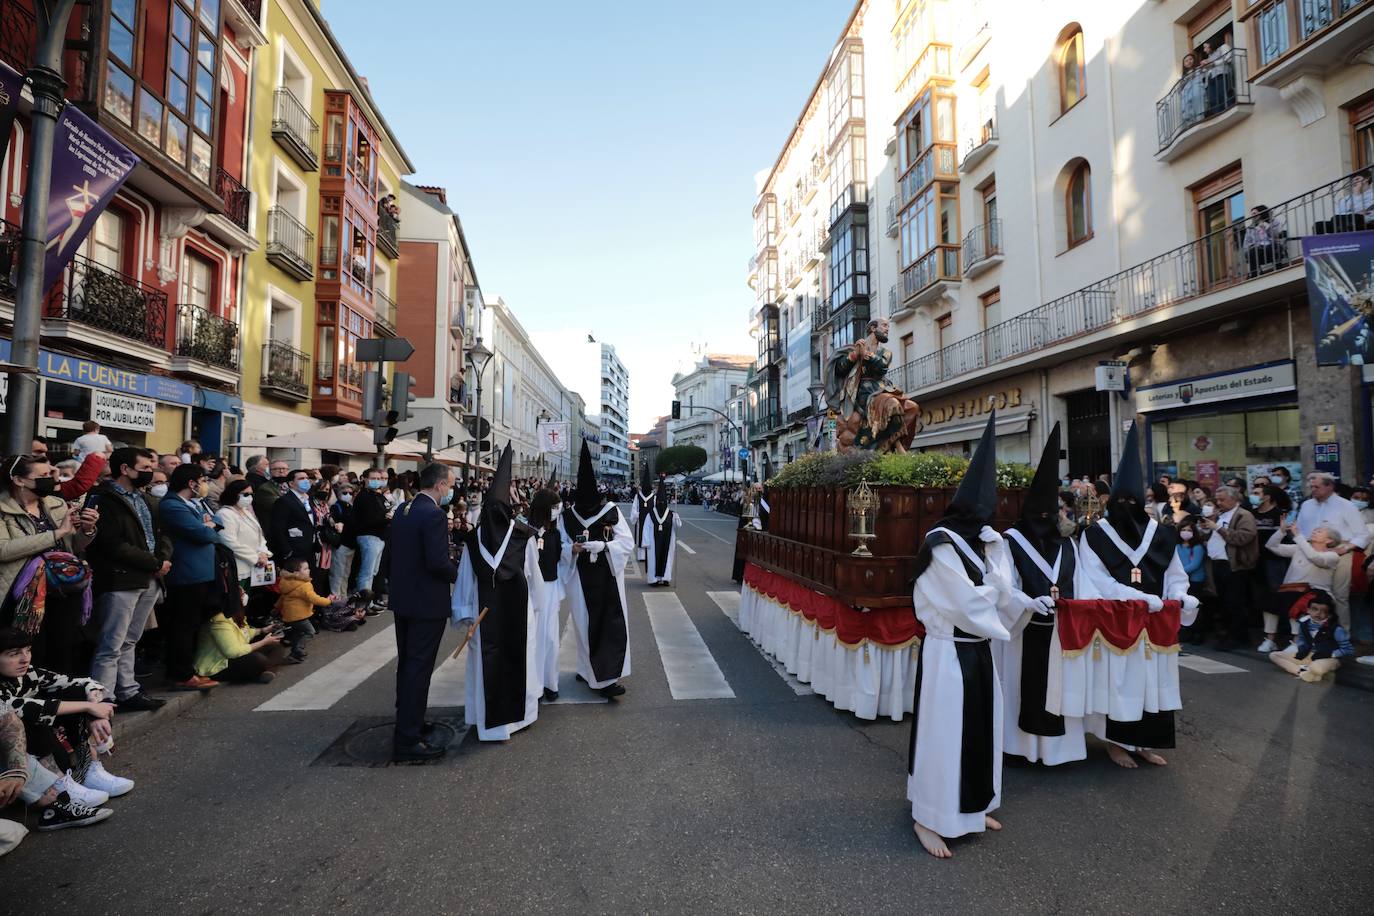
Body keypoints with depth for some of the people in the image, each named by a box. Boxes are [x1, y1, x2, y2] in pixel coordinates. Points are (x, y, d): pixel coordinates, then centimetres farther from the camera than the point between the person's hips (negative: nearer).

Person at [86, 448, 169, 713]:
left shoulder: (141, 498, 18)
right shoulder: (104, 500, -9)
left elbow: (158, 534, 18)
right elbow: (114, 546, -17)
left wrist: (164, 558, -3)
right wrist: (155, 564, -11)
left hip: (149, 580, 8)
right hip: (120, 581, -8)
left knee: (128, 642, 16)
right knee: (111, 646, -5)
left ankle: (127, 692, 23)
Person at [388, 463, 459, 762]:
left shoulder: (402, 511, 7)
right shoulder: (433, 515, -21)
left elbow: (393, 553, 13)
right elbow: (438, 561, -25)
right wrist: (458, 573, -8)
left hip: (403, 599, 9)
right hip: (427, 602, -9)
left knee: (407, 665, 20)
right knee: (419, 668, -2)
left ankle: (407, 722, 34)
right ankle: (407, 741, 4)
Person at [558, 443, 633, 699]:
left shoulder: (612, 511, -5)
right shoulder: (566, 516, -1)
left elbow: (627, 541, -6)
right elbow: (560, 548, 4)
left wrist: (603, 546, -23)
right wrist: (572, 549, -19)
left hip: (608, 578, 0)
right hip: (580, 580, 0)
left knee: (612, 625, -2)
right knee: (586, 625, 4)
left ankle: (607, 677, 8)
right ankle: (595, 673, 19)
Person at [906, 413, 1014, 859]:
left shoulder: (980, 542, 7)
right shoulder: (942, 544, -19)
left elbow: (1002, 594, 1)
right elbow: (970, 604, -19)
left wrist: (993, 550, -7)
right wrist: (997, 626, -3)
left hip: (977, 650, 9)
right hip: (949, 653, -9)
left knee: (979, 730, 18)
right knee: (943, 733, 1)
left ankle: (970, 808, 35)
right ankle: (928, 818, 16)